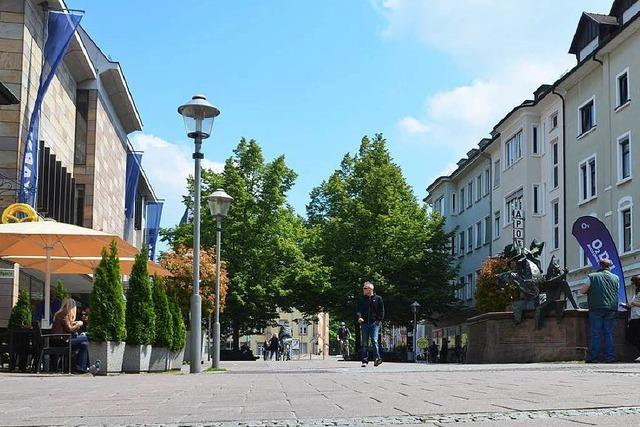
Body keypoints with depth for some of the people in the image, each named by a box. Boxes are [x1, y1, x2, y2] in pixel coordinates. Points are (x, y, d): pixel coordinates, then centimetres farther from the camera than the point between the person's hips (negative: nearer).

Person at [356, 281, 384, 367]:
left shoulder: (378, 298, 6)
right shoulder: (362, 299, 13)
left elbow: (382, 310, 7)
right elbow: (359, 309, 8)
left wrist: (380, 320, -3)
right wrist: (359, 317, -12)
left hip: (375, 322, -3)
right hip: (365, 323, 3)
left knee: (374, 340, -18)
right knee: (365, 343, 3)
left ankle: (377, 358, -23)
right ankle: (365, 360, 6)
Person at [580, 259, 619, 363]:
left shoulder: (592, 277, -2)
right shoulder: (616, 278, 7)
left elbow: (582, 291, -1)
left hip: (596, 308, -2)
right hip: (611, 308, 2)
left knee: (595, 334, -1)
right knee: (609, 334, 6)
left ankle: (593, 357, -3)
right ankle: (609, 357, 4)